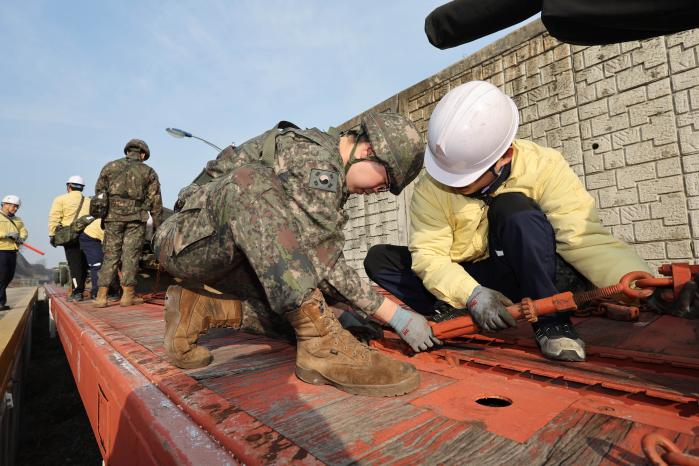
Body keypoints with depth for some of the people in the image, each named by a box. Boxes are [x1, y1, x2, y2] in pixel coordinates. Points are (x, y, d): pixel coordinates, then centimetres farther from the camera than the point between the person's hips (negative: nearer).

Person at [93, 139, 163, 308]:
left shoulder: (110, 167, 13)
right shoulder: (149, 172, 8)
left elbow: (98, 191, 13)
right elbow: (155, 201, 4)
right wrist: (157, 225, 8)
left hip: (112, 216, 2)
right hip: (136, 217, -2)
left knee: (110, 255, 6)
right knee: (131, 255, 0)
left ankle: (101, 296, 4)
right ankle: (128, 295, 1)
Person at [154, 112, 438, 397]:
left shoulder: (326, 164, 10)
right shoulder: (316, 159, -20)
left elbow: (311, 259, 10)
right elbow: (323, 260, -25)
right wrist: (395, 316, -18)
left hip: (223, 260, 8)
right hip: (185, 243, -8)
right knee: (248, 180, -37)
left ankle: (201, 308, -3)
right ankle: (321, 342, -39)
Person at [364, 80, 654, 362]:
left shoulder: (543, 167, -18)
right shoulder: (432, 187, -15)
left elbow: (584, 238, -25)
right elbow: (428, 254, -19)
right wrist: (472, 294, -35)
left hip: (534, 280, -1)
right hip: (468, 282, 2)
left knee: (513, 208, -33)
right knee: (379, 259, -14)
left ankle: (551, 322, -21)